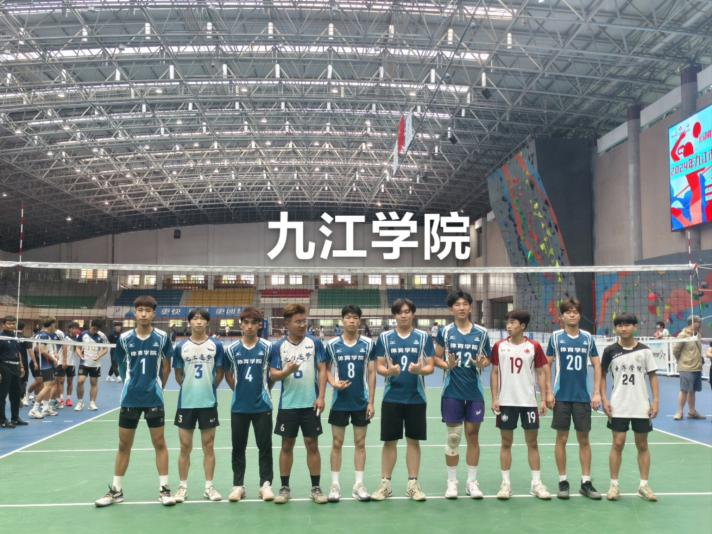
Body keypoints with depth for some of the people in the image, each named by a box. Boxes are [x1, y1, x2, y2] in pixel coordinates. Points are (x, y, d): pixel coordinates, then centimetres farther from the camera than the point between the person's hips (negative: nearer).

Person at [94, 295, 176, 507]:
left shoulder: (162, 337, -5)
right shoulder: (124, 338, -2)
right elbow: (123, 365, 12)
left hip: (154, 398, -1)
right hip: (130, 398, 2)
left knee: (159, 443, 4)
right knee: (124, 445, 9)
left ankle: (164, 489, 12)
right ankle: (116, 490, 21)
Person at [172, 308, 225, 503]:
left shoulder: (216, 346, -1)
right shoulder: (181, 347, 1)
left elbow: (219, 373, 5)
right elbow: (178, 375, 9)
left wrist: (208, 388, 3)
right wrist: (190, 388, 5)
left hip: (209, 402, 0)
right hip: (186, 403, 0)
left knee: (208, 447, 6)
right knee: (185, 447, 6)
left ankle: (209, 486, 15)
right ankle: (182, 486, 18)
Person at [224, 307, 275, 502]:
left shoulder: (267, 347, -4)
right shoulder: (232, 349, 0)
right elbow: (228, 375, 11)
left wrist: (263, 390, 5)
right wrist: (240, 391, 6)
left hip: (262, 406, -1)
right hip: (239, 407, 2)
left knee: (265, 446, 4)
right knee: (238, 447, 9)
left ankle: (265, 484, 14)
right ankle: (238, 485, 19)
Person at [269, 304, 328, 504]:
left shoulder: (315, 343, -1)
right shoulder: (278, 346, 0)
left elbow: (322, 370, -1)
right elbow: (273, 374, -1)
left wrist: (321, 397, -9)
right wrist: (286, 371, -22)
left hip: (310, 404, 0)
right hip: (287, 405, 1)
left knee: (312, 444, 5)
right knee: (287, 445, 8)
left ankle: (316, 488, 15)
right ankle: (284, 488, 19)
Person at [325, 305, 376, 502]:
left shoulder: (368, 344, -2)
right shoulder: (332, 344, -3)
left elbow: (371, 373, 1)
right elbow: (327, 369, 5)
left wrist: (371, 401, -3)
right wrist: (334, 383, -16)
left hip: (361, 402, 1)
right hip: (340, 401, 0)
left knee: (360, 443, 7)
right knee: (337, 443, 5)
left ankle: (359, 485, 16)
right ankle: (335, 485, 15)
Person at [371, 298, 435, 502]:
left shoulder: (424, 337, 1)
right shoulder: (385, 337, 2)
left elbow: (430, 367, -1)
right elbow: (379, 367, 2)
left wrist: (419, 370, -22)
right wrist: (389, 371, -20)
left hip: (416, 398, 0)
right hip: (391, 398, 0)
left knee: (413, 441, 7)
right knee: (389, 441, 5)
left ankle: (413, 484, 18)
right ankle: (385, 483, 16)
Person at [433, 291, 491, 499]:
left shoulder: (481, 332, 3)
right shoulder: (445, 332, -1)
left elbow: (487, 358, 9)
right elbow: (436, 358, 3)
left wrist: (482, 363, -13)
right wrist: (447, 365, -17)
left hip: (475, 391, 1)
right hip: (452, 391, -1)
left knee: (473, 436, 7)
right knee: (453, 437, 5)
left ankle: (472, 482, 19)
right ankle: (452, 482, 16)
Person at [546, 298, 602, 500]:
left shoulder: (587, 338, 3)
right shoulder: (556, 337, 0)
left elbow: (597, 365, 7)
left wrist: (597, 393, 0)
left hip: (583, 396, 1)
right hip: (561, 396, -1)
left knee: (584, 439, 6)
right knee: (561, 438, 4)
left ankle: (586, 482, 16)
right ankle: (563, 481, 15)